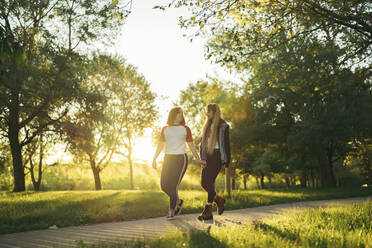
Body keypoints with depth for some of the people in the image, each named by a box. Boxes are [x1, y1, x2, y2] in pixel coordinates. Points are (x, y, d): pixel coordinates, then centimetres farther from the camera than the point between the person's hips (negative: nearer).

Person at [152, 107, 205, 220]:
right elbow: (160, 145, 12)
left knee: (173, 186, -12)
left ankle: (171, 212, -4)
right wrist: (154, 159, 2)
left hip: (181, 159, -4)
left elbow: (191, 146, 5)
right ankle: (178, 202, 26)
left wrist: (198, 159, -3)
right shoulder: (165, 129, 11)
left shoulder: (185, 129, 5)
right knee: (164, 186, 1)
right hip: (168, 159, 4)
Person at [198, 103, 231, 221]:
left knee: (209, 182, -12)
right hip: (207, 157, 7)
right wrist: (202, 158, 6)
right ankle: (219, 200, 27)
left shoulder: (222, 126, -4)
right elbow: (203, 142, 16)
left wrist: (225, 161, -10)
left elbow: (226, 144, -7)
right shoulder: (207, 126, 17)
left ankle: (208, 211, -6)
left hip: (217, 156, -7)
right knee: (204, 183, 4)